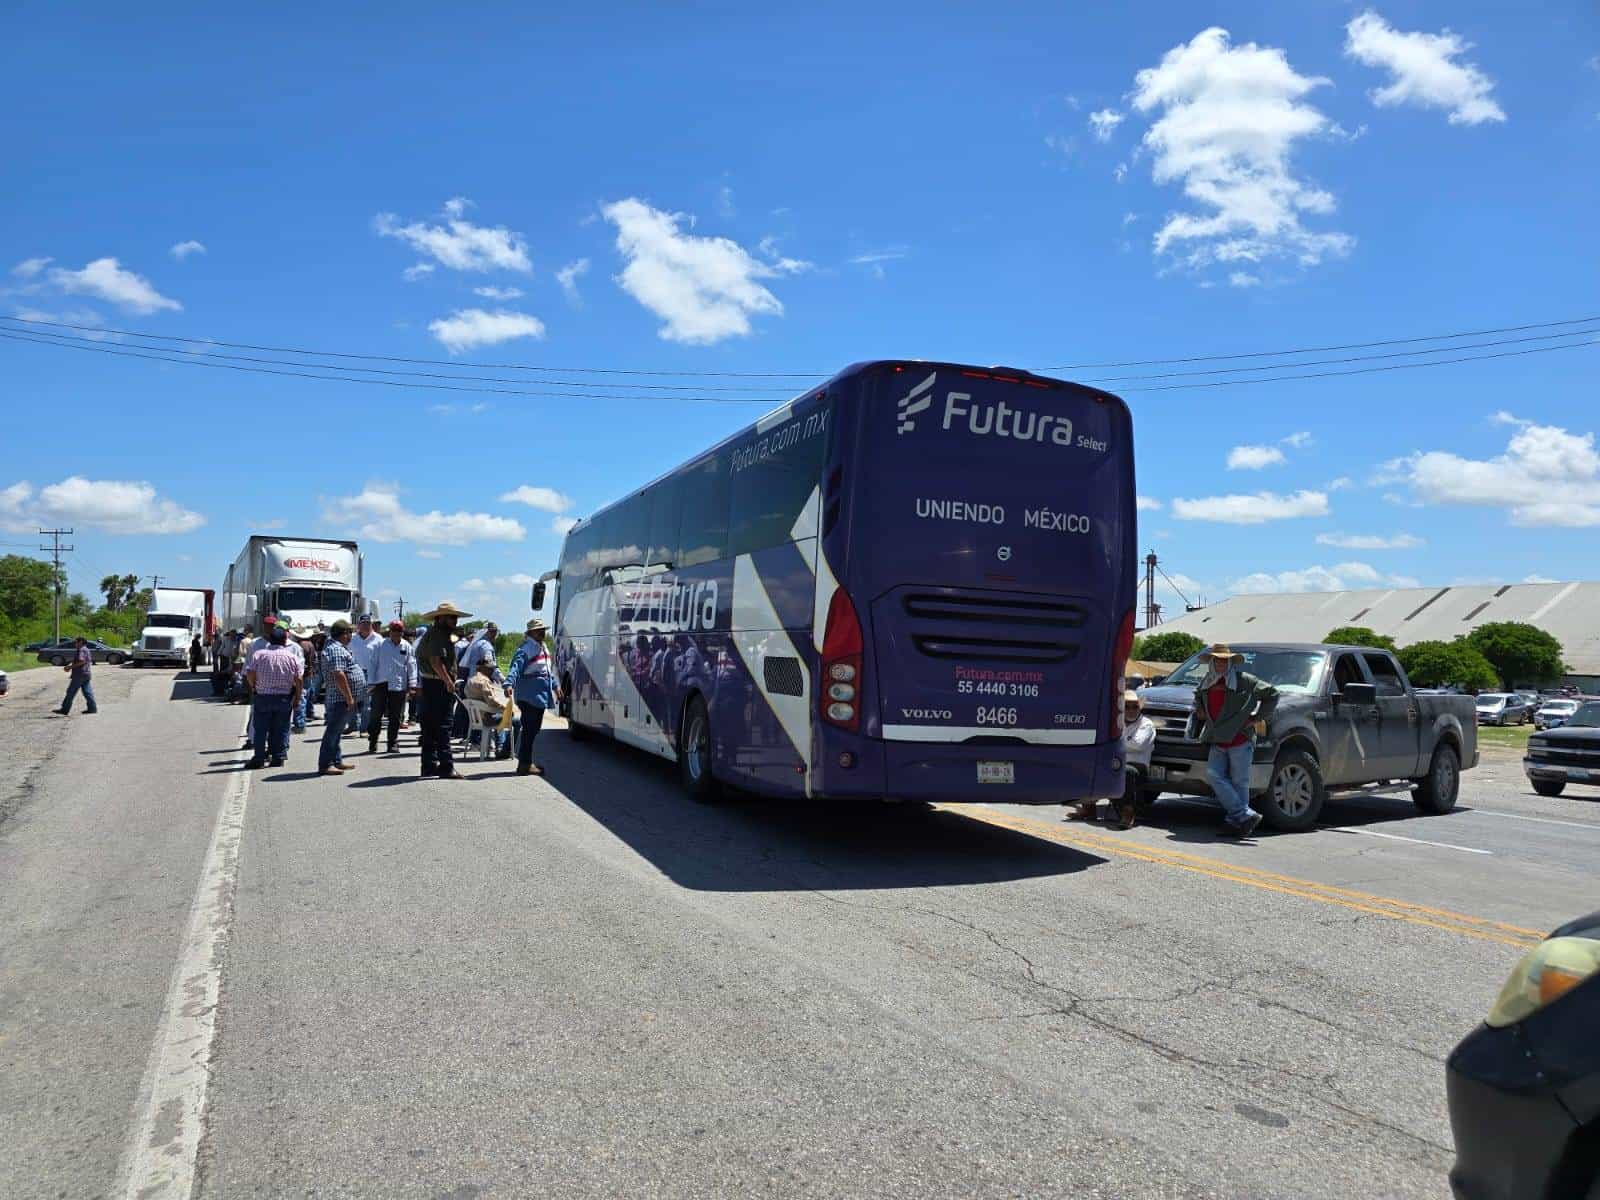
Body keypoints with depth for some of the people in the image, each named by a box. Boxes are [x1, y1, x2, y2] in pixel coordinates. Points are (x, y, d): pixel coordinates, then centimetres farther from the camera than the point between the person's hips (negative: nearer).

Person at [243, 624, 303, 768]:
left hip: (262, 696, 0)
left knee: (260, 729, 6)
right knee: (281, 729, 7)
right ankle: (278, 757, 8)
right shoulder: (292, 657, -1)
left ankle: (258, 759, 6)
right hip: (285, 697, 0)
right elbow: (298, 679, -4)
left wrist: (254, 687, 8)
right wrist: (297, 697, 4)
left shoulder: (258, 654, -2)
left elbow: (250, 674, -9)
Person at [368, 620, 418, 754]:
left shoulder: (407, 647, 4)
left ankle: (393, 743, 15)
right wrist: (372, 682, 1)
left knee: (395, 717, 6)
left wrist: (412, 686, -2)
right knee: (376, 715, -1)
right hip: (381, 684, 0)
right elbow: (373, 664, 6)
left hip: (398, 686, 0)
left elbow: (411, 667, 4)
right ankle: (372, 744, 8)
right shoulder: (381, 645, 3)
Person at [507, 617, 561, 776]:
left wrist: (555, 685, 33)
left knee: (533, 729, 13)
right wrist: (510, 684, -37)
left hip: (540, 696, 10)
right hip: (529, 696, -10)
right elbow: (516, 667, -23)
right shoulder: (526, 649, -12)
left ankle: (526, 761, 21)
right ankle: (524, 764, -4)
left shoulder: (542, 648, 18)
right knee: (529, 730, -8)